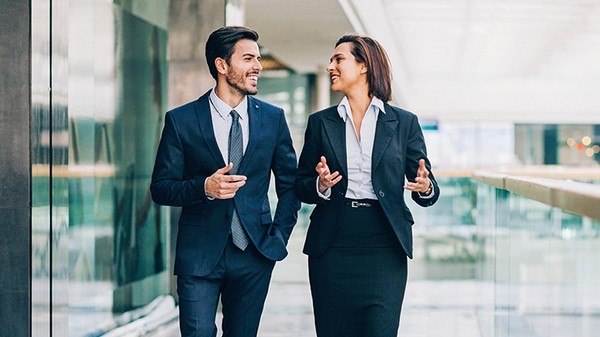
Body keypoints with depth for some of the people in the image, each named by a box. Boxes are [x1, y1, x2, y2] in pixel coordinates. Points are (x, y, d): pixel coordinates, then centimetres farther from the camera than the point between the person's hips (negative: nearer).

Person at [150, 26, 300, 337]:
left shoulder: (273, 118, 5)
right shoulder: (181, 120, -3)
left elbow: (290, 183, 13)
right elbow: (161, 188, -3)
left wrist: (279, 235, 3)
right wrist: (205, 188, -20)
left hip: (255, 253, 2)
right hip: (200, 253, -2)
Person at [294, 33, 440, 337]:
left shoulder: (404, 122, 5)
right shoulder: (321, 122, 9)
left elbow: (428, 189, 5)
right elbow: (301, 187, 9)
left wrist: (425, 188, -18)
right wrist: (320, 186, -13)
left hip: (383, 246, -1)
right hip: (332, 246, 2)